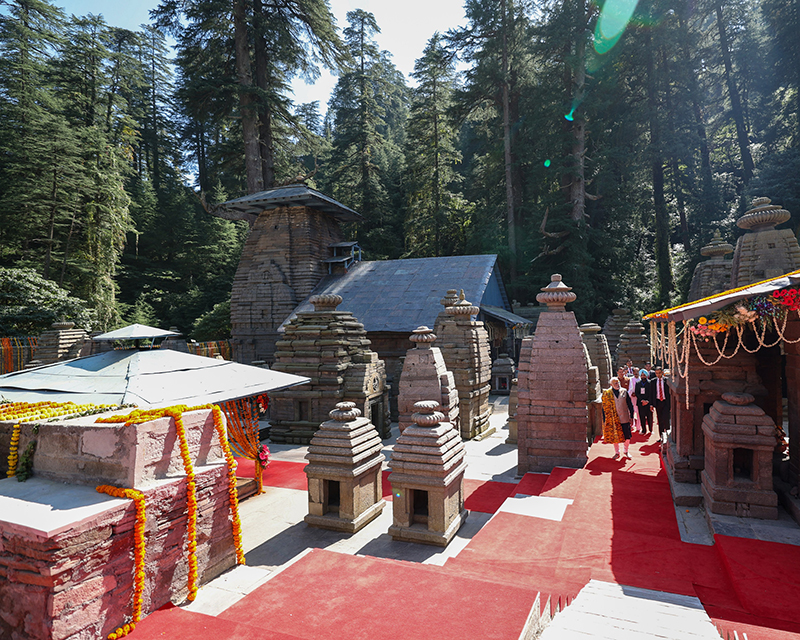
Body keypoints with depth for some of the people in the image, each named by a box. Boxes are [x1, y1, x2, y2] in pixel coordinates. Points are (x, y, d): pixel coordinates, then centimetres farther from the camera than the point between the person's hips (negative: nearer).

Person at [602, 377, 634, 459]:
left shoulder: (624, 391, 0)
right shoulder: (606, 394, -4)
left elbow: (629, 404, 7)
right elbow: (604, 407, -1)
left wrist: (631, 415, 3)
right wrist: (605, 420, -3)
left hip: (625, 418, 1)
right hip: (613, 419, -1)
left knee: (627, 436, 7)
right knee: (615, 437, 7)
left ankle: (626, 452, 27)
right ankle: (617, 453, 24)